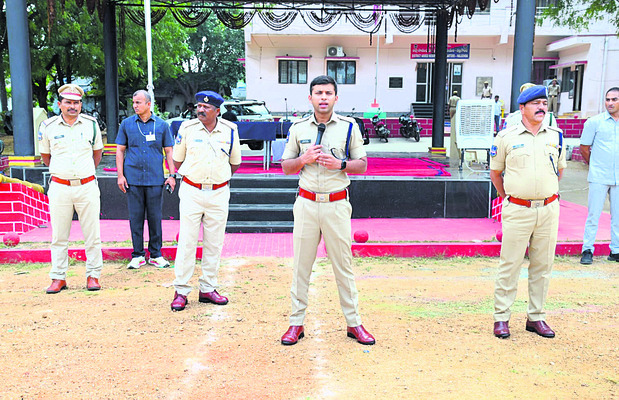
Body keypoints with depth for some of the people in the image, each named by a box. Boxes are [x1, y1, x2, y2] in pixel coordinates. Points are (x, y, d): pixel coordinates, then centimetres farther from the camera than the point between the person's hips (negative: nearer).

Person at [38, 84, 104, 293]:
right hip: (60, 187, 0)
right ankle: (58, 278, 16)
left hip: (87, 187, 0)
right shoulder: (48, 126, 2)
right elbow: (45, 154, 17)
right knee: (59, 236, 6)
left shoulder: (91, 124, 4)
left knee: (92, 235, 2)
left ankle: (93, 275, 14)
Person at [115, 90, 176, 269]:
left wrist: (172, 175, 0)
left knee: (155, 217, 4)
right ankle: (138, 255, 14)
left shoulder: (162, 125, 6)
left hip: (155, 179, 0)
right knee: (135, 217, 4)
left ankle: (155, 254, 15)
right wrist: (120, 175, 2)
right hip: (133, 179, 1)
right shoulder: (126, 124, 7)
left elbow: (169, 151, 8)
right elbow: (120, 150, 9)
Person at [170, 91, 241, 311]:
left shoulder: (230, 130, 2)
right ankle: (181, 291, 7)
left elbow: (235, 163, 14)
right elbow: (177, 160, 9)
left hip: (219, 193, 2)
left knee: (214, 244, 7)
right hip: (192, 192, -2)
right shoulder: (187, 128, -2)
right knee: (187, 242, -2)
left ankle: (208, 289, 18)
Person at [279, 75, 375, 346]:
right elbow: (286, 167, 10)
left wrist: (339, 163, -14)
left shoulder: (349, 127, 3)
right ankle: (296, 323, 16)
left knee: (343, 264, 5)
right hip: (306, 203, 1)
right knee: (301, 265, 5)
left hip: (337, 204, -1)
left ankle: (353, 322, 16)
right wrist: (304, 159, -9)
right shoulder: (298, 128, 7)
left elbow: (362, 165, 5)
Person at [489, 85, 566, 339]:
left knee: (543, 265, 9)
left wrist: (547, 193, 14)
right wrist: (507, 198, 7)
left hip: (548, 210, 4)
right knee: (510, 264, -1)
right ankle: (501, 317, 10)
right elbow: (495, 172, 8)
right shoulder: (506, 137, -1)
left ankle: (536, 317, 21)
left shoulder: (556, 136, 8)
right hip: (517, 210, -3)